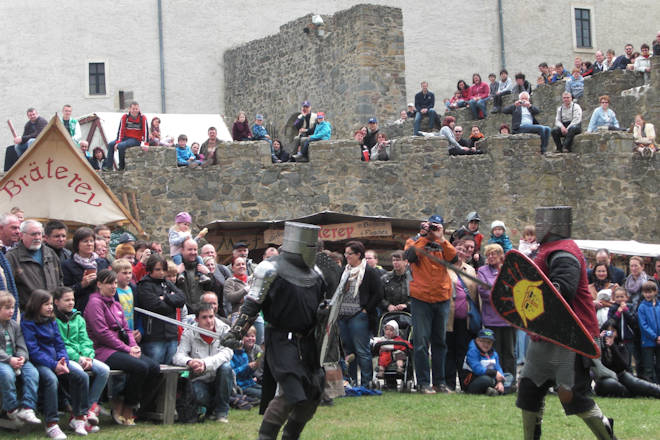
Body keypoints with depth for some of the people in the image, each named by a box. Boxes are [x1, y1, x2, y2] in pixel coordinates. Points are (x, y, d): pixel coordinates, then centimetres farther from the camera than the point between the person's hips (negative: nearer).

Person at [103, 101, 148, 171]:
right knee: (111, 144, -10)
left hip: (136, 140, -5)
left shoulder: (143, 118, -11)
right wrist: (118, 142, -15)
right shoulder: (125, 117, -4)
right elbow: (120, 130, -6)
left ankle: (122, 166, -15)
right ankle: (108, 166, -7)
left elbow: (145, 131, -12)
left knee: (121, 146, -29)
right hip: (126, 137, 5)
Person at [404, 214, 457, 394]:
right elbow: (410, 256, -18)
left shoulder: (444, 245, 11)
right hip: (420, 298, -3)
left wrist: (441, 238, -15)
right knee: (421, 342, -6)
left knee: (440, 342, 8)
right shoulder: (415, 242, 4)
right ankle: (423, 382, -3)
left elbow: (454, 258, -10)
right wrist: (423, 236, -16)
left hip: (441, 298, 3)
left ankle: (440, 381, 15)